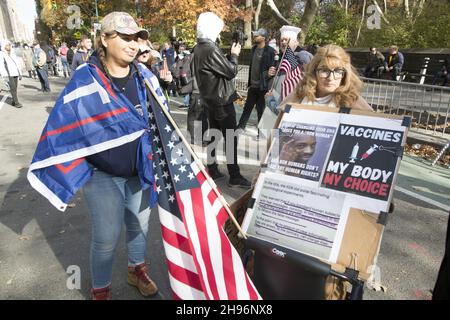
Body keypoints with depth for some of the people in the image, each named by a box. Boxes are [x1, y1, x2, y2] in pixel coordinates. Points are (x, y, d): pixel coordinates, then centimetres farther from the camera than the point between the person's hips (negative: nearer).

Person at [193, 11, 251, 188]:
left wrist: (228, 56, 5)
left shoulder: (199, 48, 8)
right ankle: (234, 176, 4)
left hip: (210, 98, 9)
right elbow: (231, 71, -15)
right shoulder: (211, 49, -21)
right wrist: (234, 54, 0)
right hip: (222, 100, -9)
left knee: (213, 135, 15)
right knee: (231, 138, -3)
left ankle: (212, 170, 23)